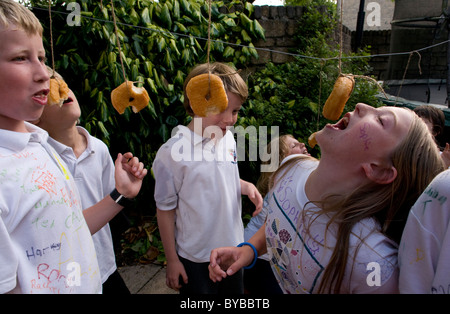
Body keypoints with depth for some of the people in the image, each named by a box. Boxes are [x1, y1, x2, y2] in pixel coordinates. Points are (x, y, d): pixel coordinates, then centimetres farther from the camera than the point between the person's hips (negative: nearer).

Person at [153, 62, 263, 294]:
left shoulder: (228, 138, -3)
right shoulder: (172, 152, -22)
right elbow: (165, 209, -13)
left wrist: (246, 186, -8)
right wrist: (172, 260, -8)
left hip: (233, 248, 6)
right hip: (196, 259, -6)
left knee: (234, 292, 23)